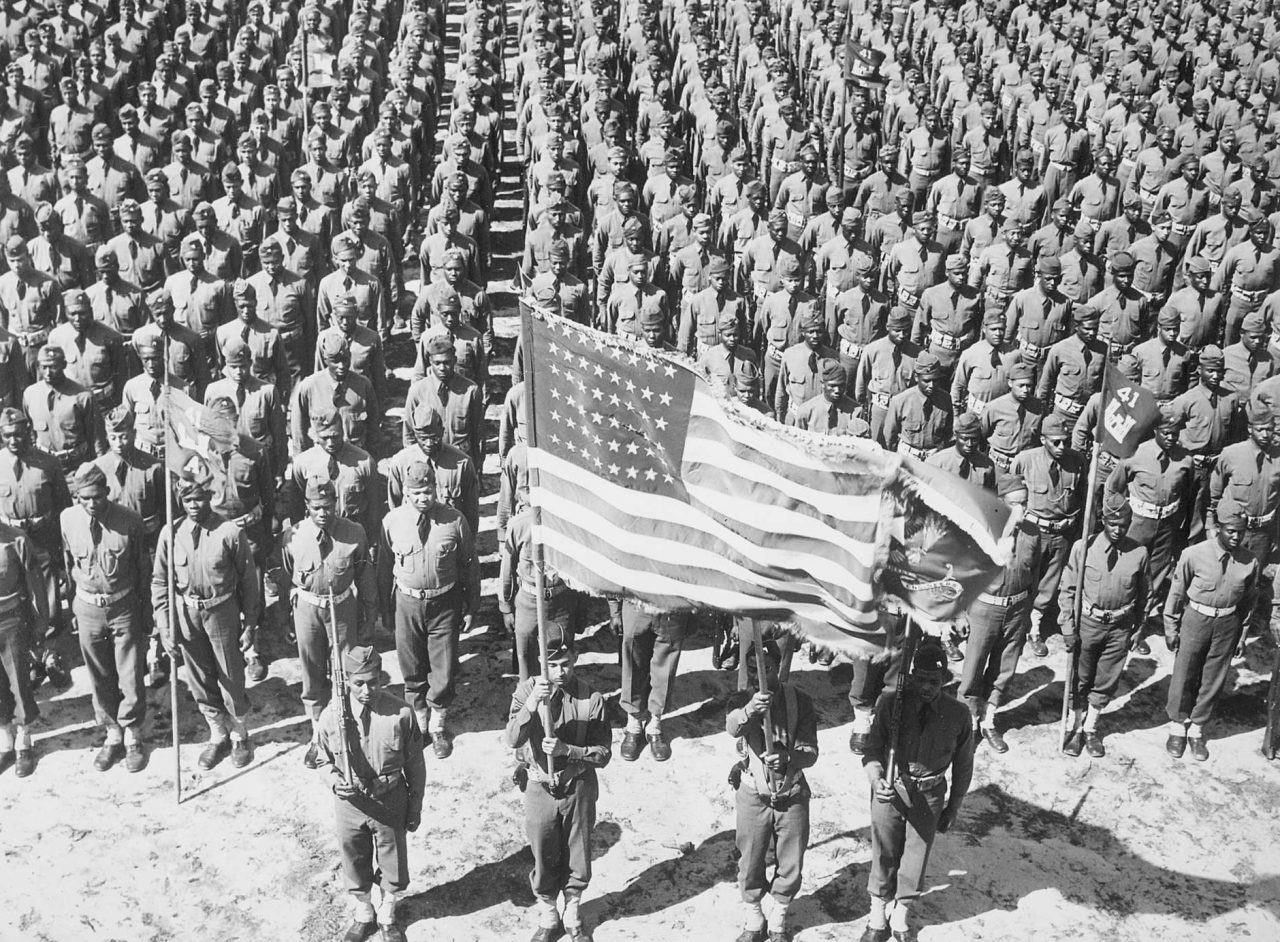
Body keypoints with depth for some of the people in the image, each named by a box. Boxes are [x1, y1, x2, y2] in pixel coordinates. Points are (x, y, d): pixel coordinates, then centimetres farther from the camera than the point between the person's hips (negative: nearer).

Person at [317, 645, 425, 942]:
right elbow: (325, 761, 2)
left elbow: (415, 766, -7)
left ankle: (387, 917, 46)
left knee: (393, 864, 17)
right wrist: (335, 782, -20)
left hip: (390, 803, -1)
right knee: (355, 865, 21)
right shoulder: (331, 716, -16)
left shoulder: (401, 714, -20)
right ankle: (363, 916, 49)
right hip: (349, 804, 1)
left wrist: (415, 808, 0)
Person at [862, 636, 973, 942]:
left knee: (916, 856, 14)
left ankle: (900, 917, 39)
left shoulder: (957, 715, -12)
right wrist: (877, 780, -32)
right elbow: (872, 751, -12)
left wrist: (953, 808, 8)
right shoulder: (890, 703, -16)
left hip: (929, 794, 1)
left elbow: (963, 766, 1)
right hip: (890, 790, -1)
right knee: (884, 854, 14)